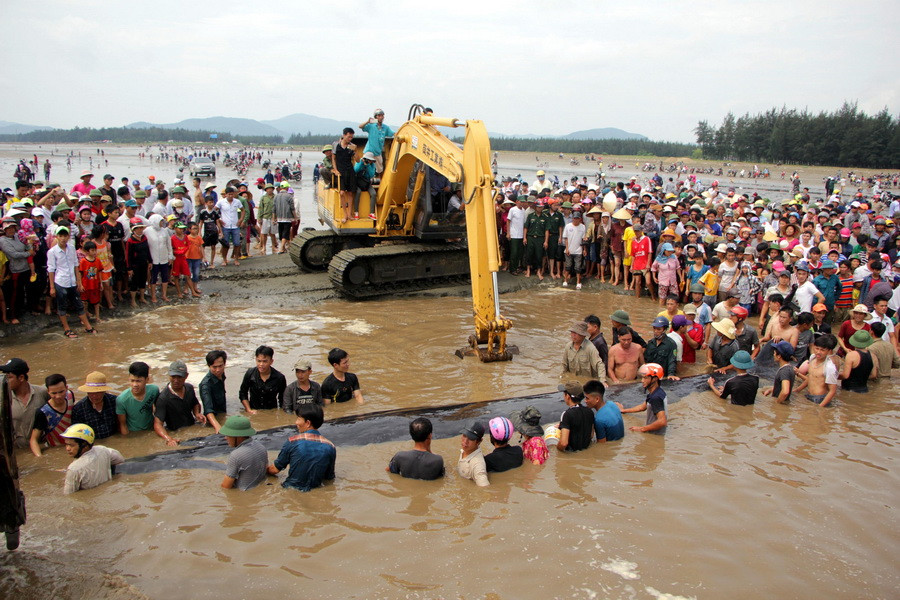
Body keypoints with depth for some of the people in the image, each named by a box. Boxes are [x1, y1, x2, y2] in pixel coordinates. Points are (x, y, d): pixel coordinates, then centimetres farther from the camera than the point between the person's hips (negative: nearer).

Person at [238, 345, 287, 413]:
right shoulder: (250, 374, -3)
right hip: (253, 412, 1)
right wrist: (248, 410, 1)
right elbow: (243, 393, 10)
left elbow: (282, 400, 7)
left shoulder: (279, 378, -7)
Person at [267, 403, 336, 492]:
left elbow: (275, 469, 1)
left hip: (291, 489, -4)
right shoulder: (330, 447, -5)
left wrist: (266, 469, 22)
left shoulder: (292, 441, -11)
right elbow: (329, 478, 3)